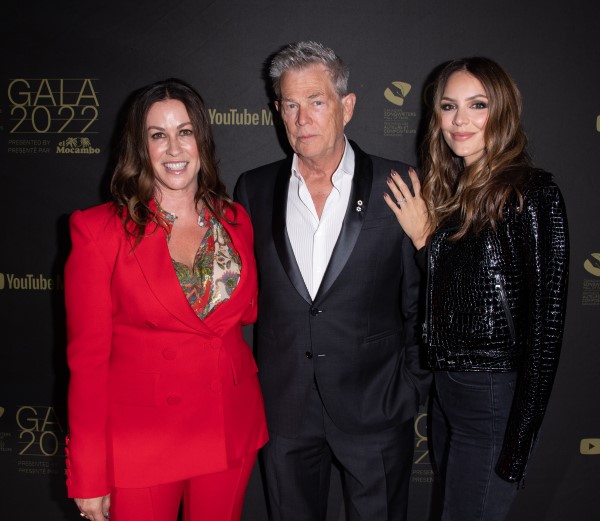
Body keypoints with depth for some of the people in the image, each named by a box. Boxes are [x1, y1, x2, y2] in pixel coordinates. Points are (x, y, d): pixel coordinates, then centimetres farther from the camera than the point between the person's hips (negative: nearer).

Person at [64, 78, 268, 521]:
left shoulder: (234, 220, 2)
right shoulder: (99, 230, -10)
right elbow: (87, 357, -8)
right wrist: (89, 477, -7)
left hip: (230, 431, 4)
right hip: (139, 443, -3)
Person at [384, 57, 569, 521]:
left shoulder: (531, 194, -16)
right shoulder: (447, 189, 6)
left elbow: (546, 320, -16)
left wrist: (521, 433, -15)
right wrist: (423, 237, -5)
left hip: (495, 394, -7)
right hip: (444, 385, 8)